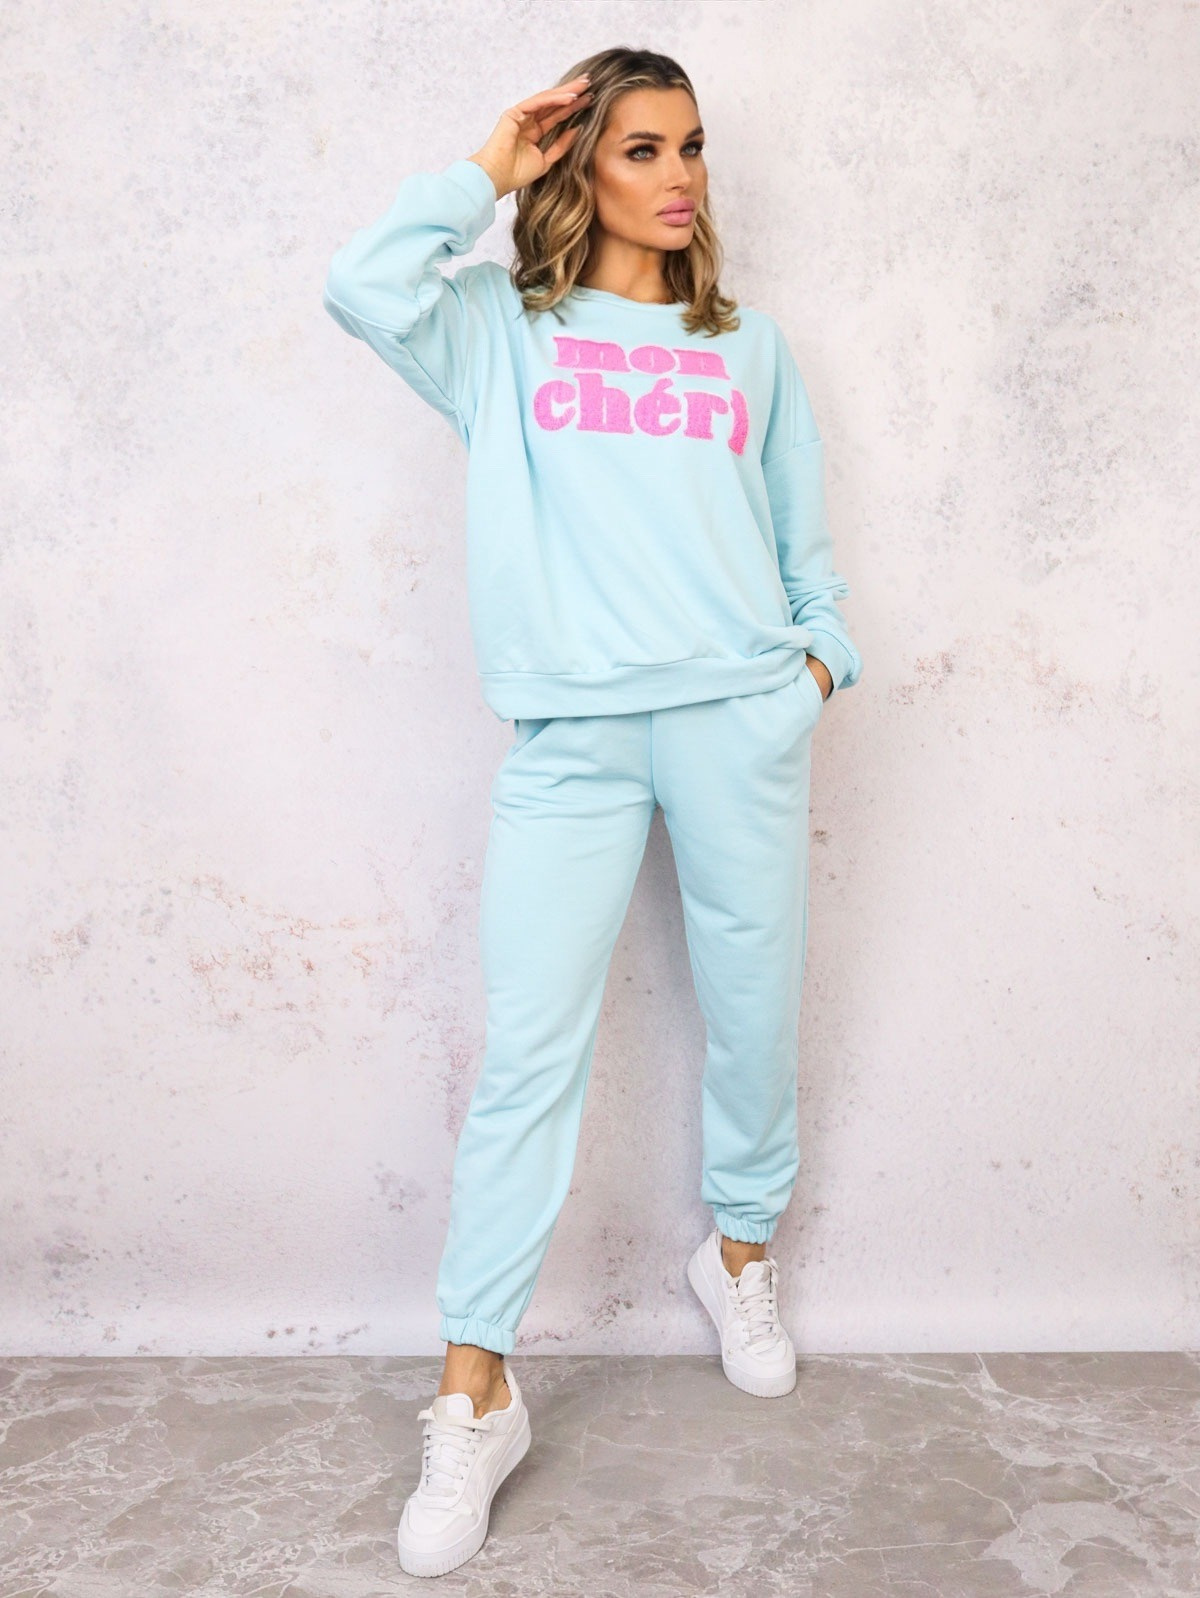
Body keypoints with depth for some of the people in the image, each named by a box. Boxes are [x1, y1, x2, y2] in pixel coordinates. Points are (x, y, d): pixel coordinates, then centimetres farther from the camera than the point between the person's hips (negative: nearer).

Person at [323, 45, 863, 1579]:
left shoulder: (749, 344, 19)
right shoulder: (508, 329, 12)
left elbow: (806, 536, 20)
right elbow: (363, 282, -7)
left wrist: (820, 655, 5)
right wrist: (484, 173, 5)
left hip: (740, 715, 3)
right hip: (572, 734, -2)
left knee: (754, 1013, 8)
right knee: (527, 1052, -6)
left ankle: (739, 1253, 35)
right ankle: (475, 1397, 3)